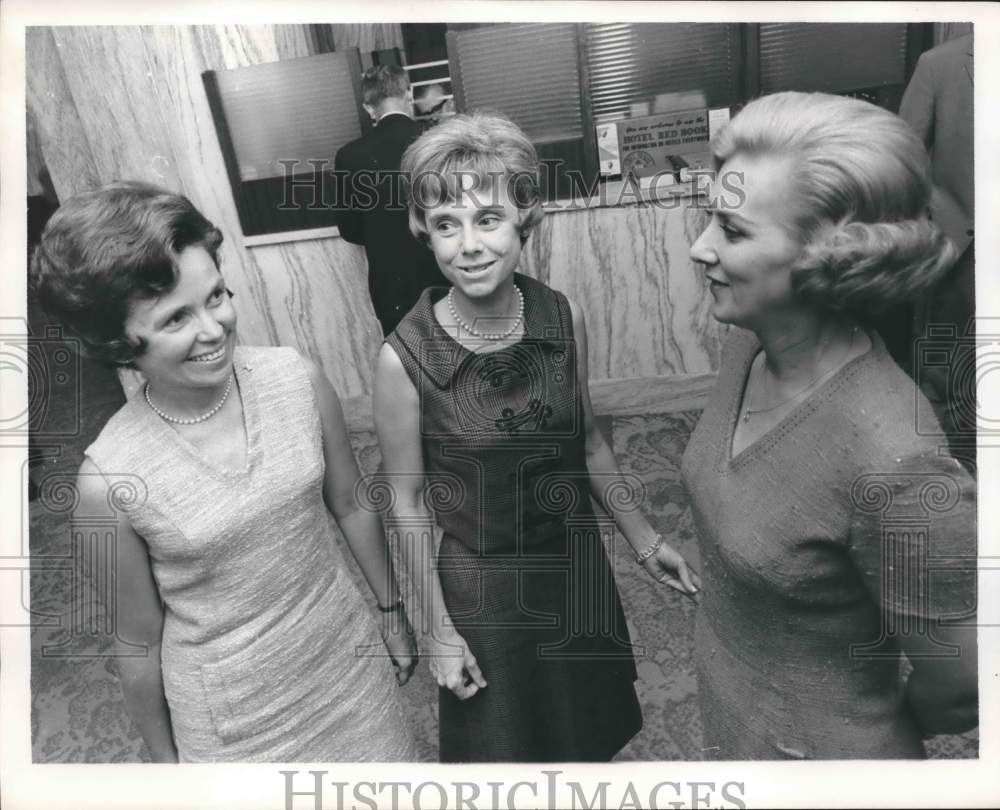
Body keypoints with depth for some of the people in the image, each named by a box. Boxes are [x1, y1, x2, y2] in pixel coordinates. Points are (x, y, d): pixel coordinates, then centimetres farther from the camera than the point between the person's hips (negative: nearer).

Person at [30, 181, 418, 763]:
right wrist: (164, 757, 6)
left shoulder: (297, 378, -16)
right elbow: (138, 640, -8)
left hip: (349, 659, 3)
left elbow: (351, 505, -2)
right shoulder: (110, 479, -22)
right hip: (235, 724, -3)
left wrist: (394, 612, 9)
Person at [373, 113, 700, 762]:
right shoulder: (404, 358, -22)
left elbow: (588, 442, 3)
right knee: (502, 740, 21)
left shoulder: (565, 319, -12)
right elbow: (408, 502, -12)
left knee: (589, 731, 26)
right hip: (478, 582, -3)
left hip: (576, 562, 4)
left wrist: (645, 541, 6)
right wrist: (438, 628, -7)